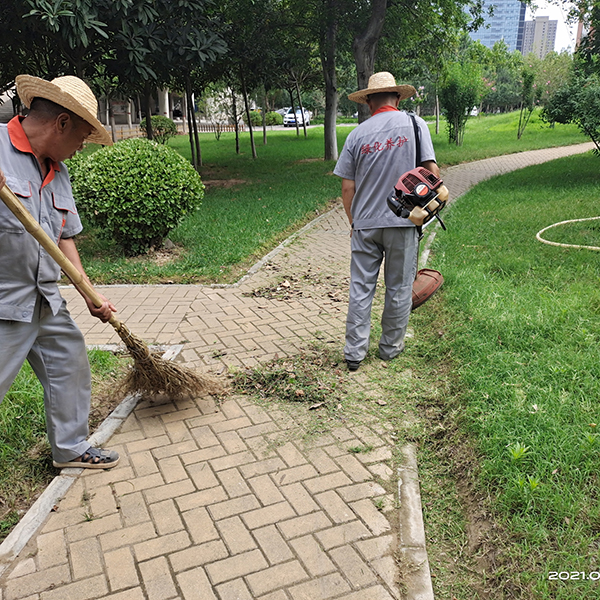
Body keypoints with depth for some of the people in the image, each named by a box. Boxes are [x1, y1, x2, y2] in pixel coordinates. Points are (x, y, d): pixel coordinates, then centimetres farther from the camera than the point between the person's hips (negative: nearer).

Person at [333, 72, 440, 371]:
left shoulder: (357, 134, 1)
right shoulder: (414, 124, -1)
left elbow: (347, 188, 1)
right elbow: (431, 170, -6)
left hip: (364, 224, 1)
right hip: (403, 222, -1)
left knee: (360, 288, 8)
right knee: (399, 288, 11)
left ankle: (354, 352, 12)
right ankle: (391, 347, 23)